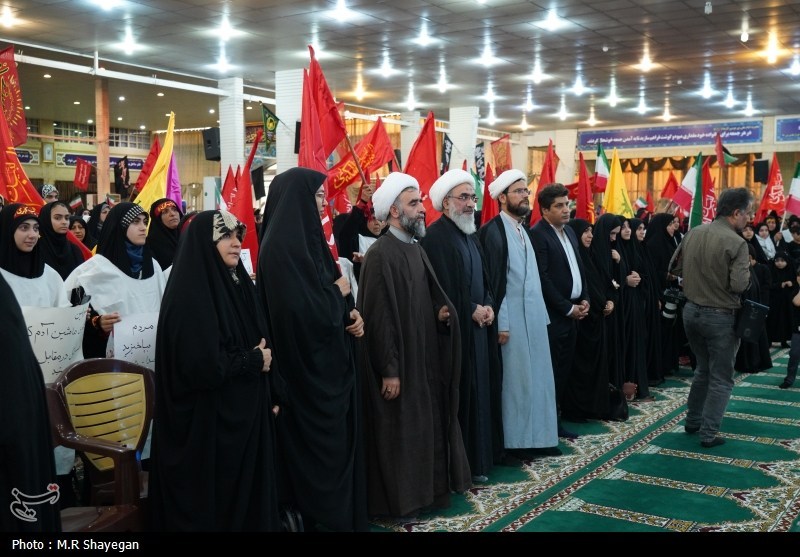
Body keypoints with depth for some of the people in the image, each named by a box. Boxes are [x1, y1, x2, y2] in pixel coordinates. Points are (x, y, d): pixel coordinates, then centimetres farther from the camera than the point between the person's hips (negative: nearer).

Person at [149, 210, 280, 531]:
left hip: (245, 414, 8)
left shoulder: (237, 282, 7)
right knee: (212, 506, 6)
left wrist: (271, 394, 7)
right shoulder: (188, 295, -18)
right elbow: (200, 366, -26)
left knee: (248, 495, 16)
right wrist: (254, 361, -13)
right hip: (206, 424, -8)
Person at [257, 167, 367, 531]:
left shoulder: (305, 239, 11)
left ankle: (337, 515, 30)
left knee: (335, 444, 17)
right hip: (310, 370, -10)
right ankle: (322, 518, 18)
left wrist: (351, 313, -4)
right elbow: (305, 312, -26)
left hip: (326, 367, 10)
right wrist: (340, 293, -9)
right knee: (321, 450, 3)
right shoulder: (283, 247, -19)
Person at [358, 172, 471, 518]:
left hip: (424, 355, 8)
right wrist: (389, 370, -20)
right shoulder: (380, 255, -17)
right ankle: (398, 498, 17)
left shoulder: (416, 249, 10)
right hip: (398, 361, -8)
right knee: (398, 430, 3)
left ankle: (427, 488, 28)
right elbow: (379, 317, -20)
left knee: (425, 422, 15)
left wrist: (439, 312, -3)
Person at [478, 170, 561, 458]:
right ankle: (515, 442, 10)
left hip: (533, 316, 8)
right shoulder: (493, 230, -12)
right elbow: (492, 280, -16)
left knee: (535, 376, 12)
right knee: (514, 378, -1)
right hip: (512, 319, -8)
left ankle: (535, 437, 22)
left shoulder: (523, 229, 14)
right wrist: (500, 323, -18)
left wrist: (540, 315, 12)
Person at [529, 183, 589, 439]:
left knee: (564, 370, 11)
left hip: (573, 312, 8)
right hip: (553, 315, -8)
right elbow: (542, 279, -17)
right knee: (551, 371, -1)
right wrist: (568, 308, -13)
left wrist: (584, 299, 6)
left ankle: (556, 419, 19)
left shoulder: (569, 231, 14)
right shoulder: (537, 234, -13)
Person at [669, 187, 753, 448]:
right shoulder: (736, 242, -19)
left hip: (692, 310, 7)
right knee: (721, 378, 7)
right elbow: (740, 285, -24)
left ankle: (692, 421, 30)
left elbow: (674, 268, 9)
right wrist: (746, 270, -5)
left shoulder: (693, 233, 2)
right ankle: (709, 433, 8)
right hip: (720, 316, -6)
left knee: (703, 368, 23)